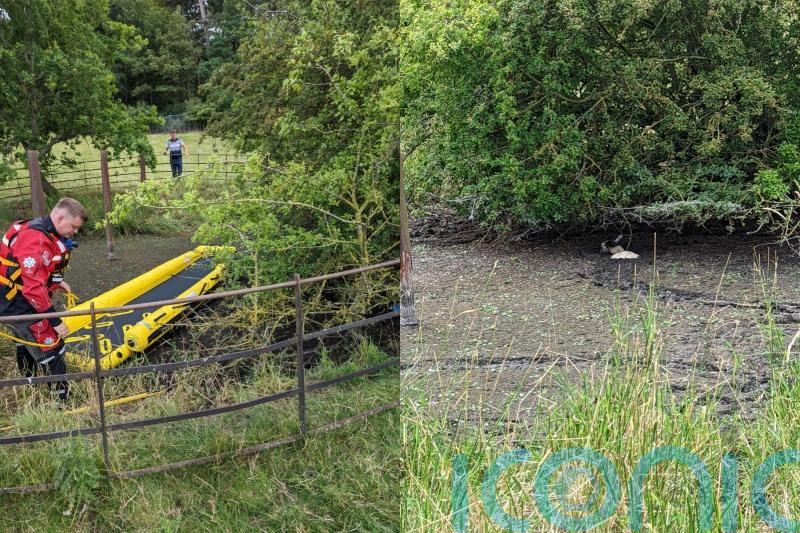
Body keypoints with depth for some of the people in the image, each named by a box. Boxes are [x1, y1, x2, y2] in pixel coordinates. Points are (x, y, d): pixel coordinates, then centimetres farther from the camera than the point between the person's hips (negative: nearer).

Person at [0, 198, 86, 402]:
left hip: (19, 301, 11)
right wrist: (55, 320, -28)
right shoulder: (36, 240, -29)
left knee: (27, 342, 27)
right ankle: (62, 398, 3)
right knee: (51, 350, -6)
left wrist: (57, 280, 6)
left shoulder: (45, 231, 2)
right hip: (20, 306, -11)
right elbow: (34, 286, -33)